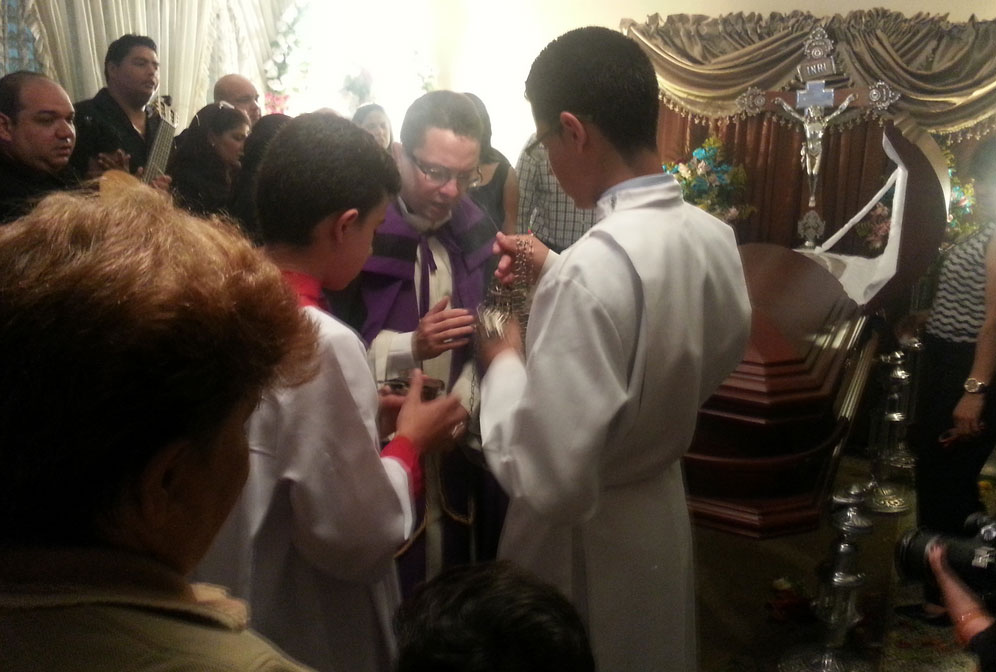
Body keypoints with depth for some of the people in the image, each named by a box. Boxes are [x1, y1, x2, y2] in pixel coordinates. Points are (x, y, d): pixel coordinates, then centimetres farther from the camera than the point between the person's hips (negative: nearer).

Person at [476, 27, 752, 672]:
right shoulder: (715, 237, -7)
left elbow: (549, 480, -31)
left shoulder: (591, 269, -32)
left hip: (586, 540, -7)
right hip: (664, 510, 7)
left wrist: (503, 364, -16)